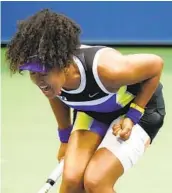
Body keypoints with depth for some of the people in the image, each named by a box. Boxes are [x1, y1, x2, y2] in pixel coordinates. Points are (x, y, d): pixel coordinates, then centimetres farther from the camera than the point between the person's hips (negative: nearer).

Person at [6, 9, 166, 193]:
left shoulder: (104, 68, -41)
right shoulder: (49, 75, -23)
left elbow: (155, 64, -23)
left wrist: (133, 116, -22)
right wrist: (65, 137, 15)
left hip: (137, 109, -5)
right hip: (92, 111, 5)